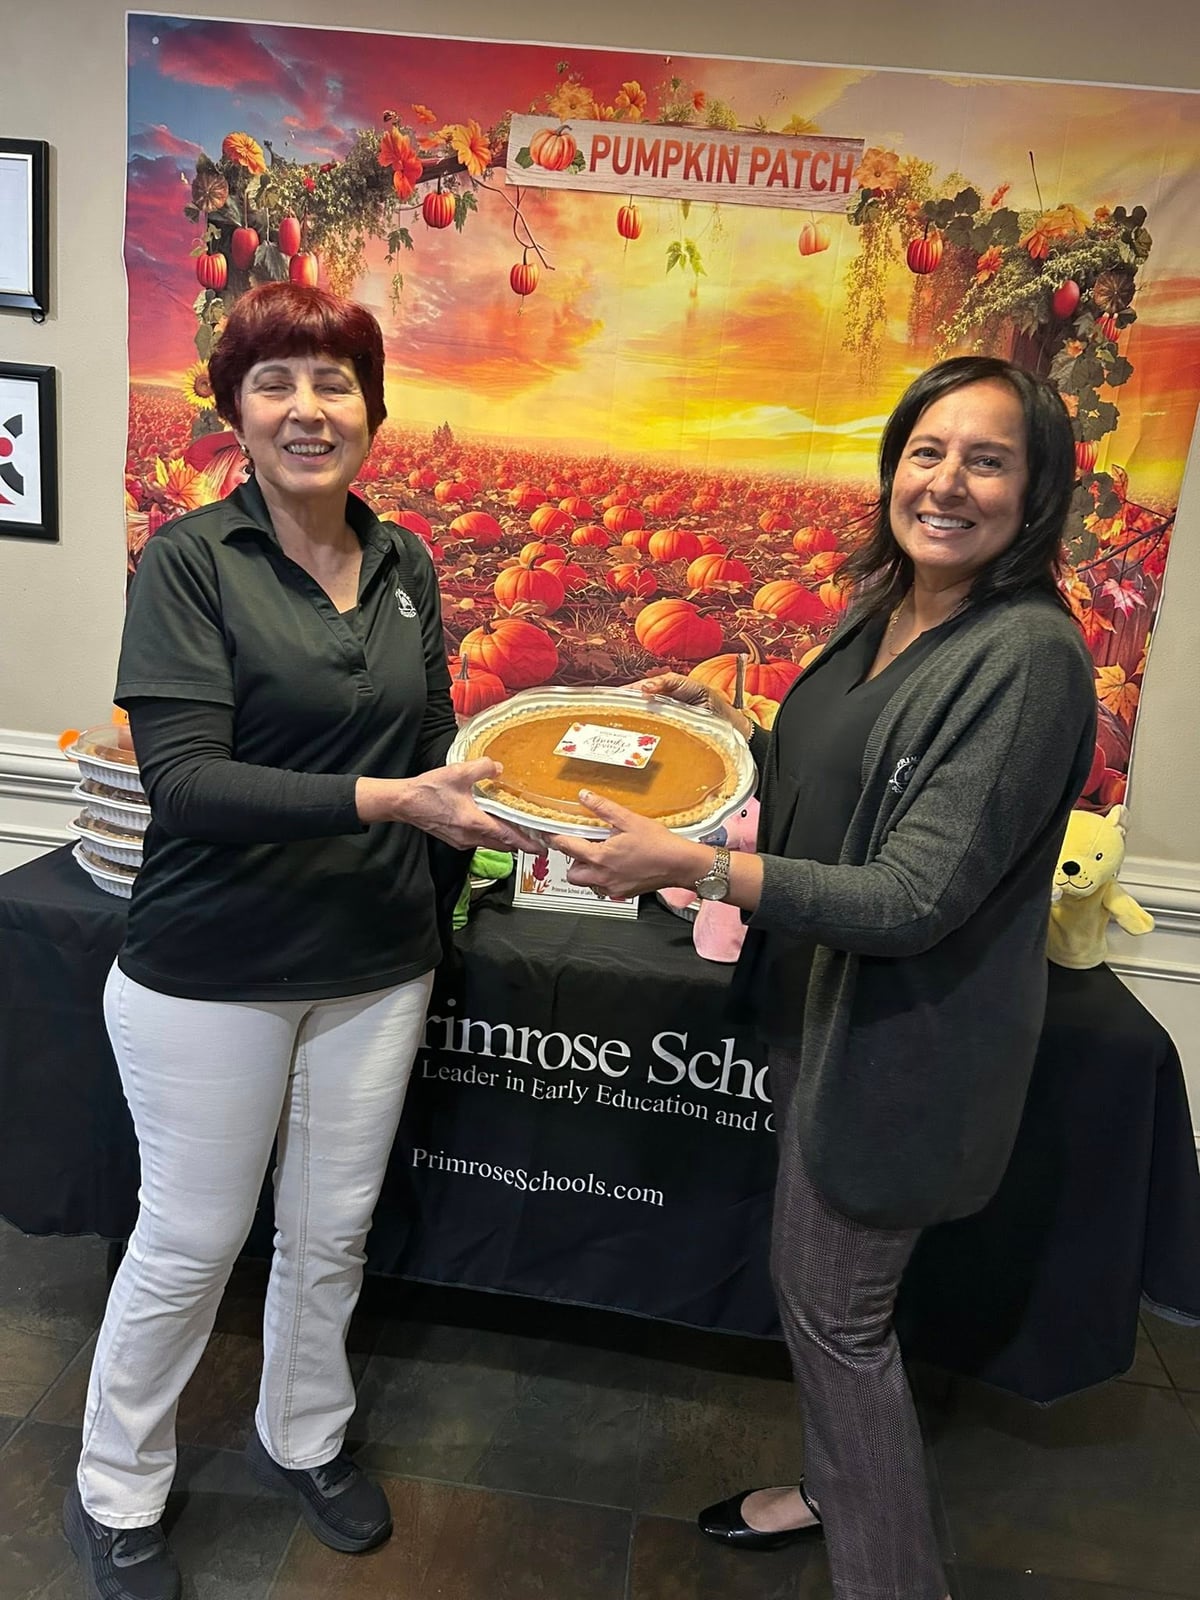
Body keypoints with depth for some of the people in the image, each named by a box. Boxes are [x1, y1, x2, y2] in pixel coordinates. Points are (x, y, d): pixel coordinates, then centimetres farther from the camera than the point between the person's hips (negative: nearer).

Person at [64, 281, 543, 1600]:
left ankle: (301, 1439, 48)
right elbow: (182, 777, -20)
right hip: (209, 973, -4)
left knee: (333, 1231, 19)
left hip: (374, 966, 4)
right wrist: (378, 801, -28)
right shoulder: (190, 559, -10)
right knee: (190, 1242, 13)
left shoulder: (405, 567, 4)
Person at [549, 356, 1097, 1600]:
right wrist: (728, 724, 2)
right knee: (814, 1281, 25)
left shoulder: (1027, 653, -23)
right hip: (822, 1009, 9)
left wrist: (691, 866, -31)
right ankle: (833, 1490, 52)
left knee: (834, 1310, 9)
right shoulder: (882, 610, 4)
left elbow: (915, 900, -27)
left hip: (900, 1044, -8)